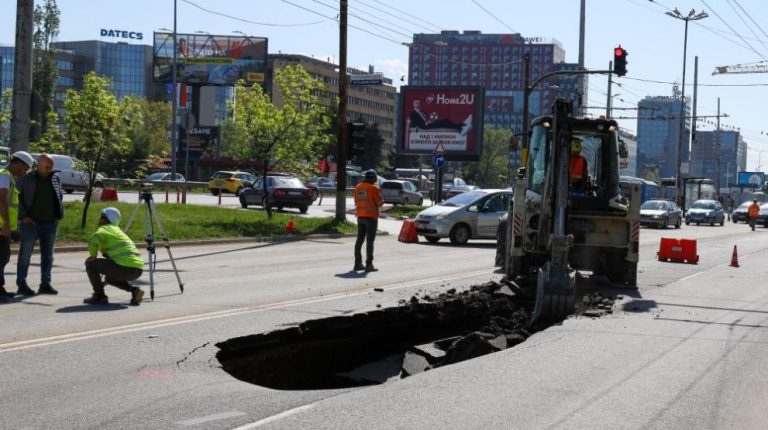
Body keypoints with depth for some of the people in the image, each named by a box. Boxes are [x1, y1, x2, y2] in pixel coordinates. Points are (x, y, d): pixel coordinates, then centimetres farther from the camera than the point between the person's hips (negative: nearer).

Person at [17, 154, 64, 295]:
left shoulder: (55, 179, 8)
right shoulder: (27, 179, -4)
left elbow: (59, 198, 19)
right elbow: (17, 198, -2)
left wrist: (59, 216, 9)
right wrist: (24, 216, -9)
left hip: (50, 224, 4)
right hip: (31, 223, -4)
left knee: (48, 255, 7)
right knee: (25, 254, 2)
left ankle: (45, 283, 13)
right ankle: (21, 282, 9)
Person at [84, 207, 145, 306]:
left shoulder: (104, 229, 3)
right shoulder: (118, 230, 28)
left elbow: (93, 239, -20)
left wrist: (93, 255, -3)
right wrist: (107, 277, 39)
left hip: (125, 267, -8)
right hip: (138, 269, 8)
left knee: (91, 264, 5)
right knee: (111, 278, 33)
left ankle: (99, 296, 5)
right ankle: (134, 290, 13)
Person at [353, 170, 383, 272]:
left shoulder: (358, 187, 6)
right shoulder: (374, 188, -13)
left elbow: (356, 201, 11)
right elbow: (379, 203, -10)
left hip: (360, 216, 6)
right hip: (371, 217, -6)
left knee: (359, 240, 11)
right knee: (370, 241, -3)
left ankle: (358, 263, 14)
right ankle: (369, 264, -5)